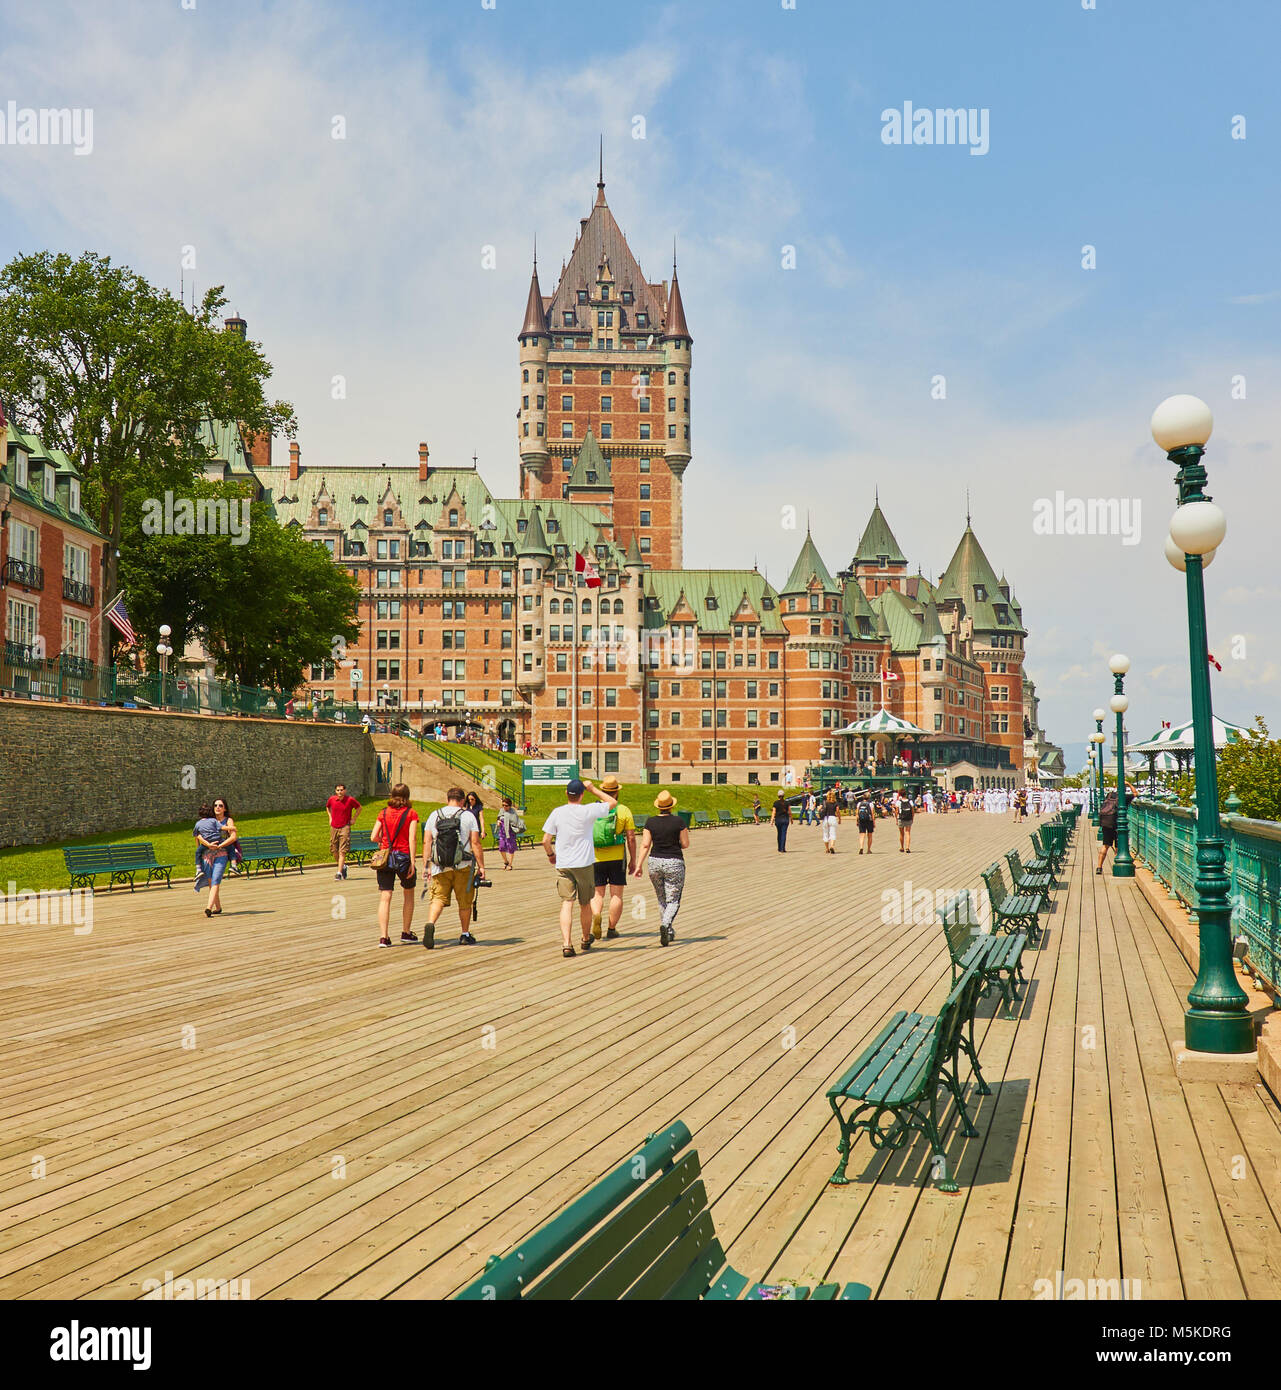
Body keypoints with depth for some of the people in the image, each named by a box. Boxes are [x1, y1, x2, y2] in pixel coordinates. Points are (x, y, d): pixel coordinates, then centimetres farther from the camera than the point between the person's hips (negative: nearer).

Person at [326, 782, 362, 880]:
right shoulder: (332, 799, 2)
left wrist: (353, 819, 4)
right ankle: (343, 866, 31)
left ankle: (339, 872, -11)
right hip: (334, 827, 4)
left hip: (345, 827, -4)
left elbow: (359, 808, 11)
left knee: (342, 851, -10)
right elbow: (327, 807, 25)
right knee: (334, 851, 7)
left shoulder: (350, 800, -7)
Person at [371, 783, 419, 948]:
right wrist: (413, 862, -12)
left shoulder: (383, 813, 5)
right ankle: (406, 933, 23)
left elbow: (373, 837, 2)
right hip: (403, 857, -2)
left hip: (385, 857, 2)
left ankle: (383, 936, -9)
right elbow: (412, 839, -11)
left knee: (385, 898, 0)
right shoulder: (411, 813, -3)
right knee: (409, 895, 18)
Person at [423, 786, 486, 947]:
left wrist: (425, 865, 7)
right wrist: (481, 866, -2)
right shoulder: (468, 816, -1)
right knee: (465, 902, 12)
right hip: (463, 867, -2)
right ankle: (465, 934, 22)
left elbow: (426, 842, 3)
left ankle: (430, 924, -24)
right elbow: (475, 843, -6)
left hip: (440, 867, 2)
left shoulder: (434, 816, 6)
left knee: (438, 899, 2)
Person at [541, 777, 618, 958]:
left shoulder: (557, 813, -3)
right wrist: (593, 788, 10)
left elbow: (545, 840, -2)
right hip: (584, 864, -1)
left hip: (562, 865, 1)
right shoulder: (588, 811, -8)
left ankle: (566, 944, -18)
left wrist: (551, 855, 16)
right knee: (585, 904, 16)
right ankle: (586, 940, 34)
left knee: (566, 904, -4)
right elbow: (613, 802, 6)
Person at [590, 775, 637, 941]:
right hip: (617, 858, -1)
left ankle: (596, 916, -18)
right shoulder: (624, 811, -3)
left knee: (597, 894, 10)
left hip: (596, 859, 1)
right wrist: (633, 860, 5)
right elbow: (631, 838, -3)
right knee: (616, 895, 8)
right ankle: (612, 929, 11)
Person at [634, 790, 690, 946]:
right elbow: (685, 844, -4)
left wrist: (639, 865, -2)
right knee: (673, 900, 1)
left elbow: (645, 845, -5)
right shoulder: (678, 822, -9)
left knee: (661, 899, 18)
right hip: (674, 863, -3)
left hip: (655, 862, 3)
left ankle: (669, 931, 23)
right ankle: (665, 924, -25)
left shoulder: (650, 822, -3)